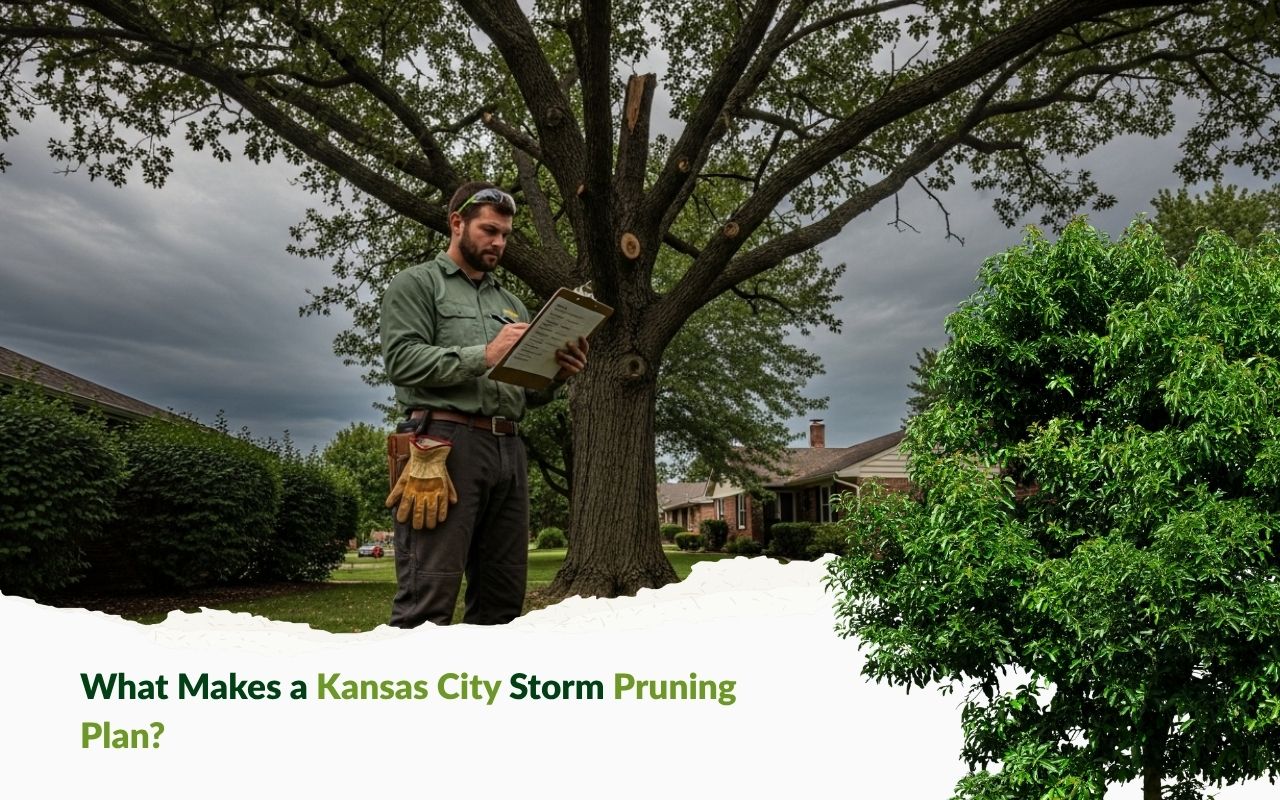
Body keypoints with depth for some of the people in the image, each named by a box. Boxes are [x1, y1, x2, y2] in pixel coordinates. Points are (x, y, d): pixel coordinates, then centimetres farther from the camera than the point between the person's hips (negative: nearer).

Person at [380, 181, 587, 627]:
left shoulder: (511, 304, 26)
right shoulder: (418, 284, 9)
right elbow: (402, 361, -7)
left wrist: (556, 373, 0)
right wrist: (483, 355, -14)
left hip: (508, 448, 7)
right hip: (446, 444, -6)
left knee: (503, 598, 5)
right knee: (429, 599, -10)